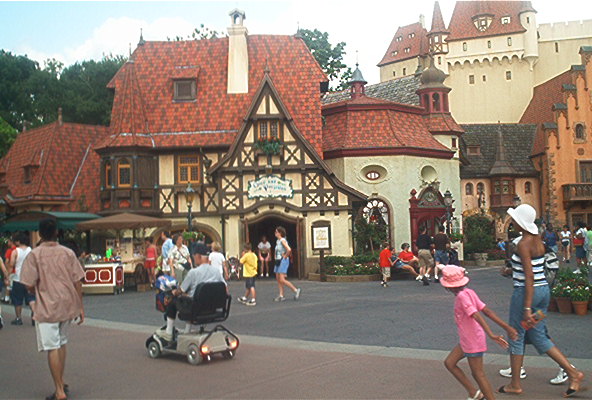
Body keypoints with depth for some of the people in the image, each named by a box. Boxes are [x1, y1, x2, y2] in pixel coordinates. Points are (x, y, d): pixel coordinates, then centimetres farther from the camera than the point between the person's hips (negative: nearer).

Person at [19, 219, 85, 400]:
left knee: (52, 348, 0)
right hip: (68, 305, 4)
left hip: (47, 308, -4)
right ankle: (61, 383, 29)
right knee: (61, 343, 19)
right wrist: (80, 307, 7)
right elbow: (78, 281, 1)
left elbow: (30, 285, -11)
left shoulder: (34, 255, -9)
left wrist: (38, 290, 12)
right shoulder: (68, 253, 1)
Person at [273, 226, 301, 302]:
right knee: (278, 279, 7)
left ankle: (296, 290, -1)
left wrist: (285, 256, -16)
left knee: (282, 280, -12)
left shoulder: (282, 240, -15)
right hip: (278, 261, 9)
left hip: (283, 261, -9)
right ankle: (281, 296, 10)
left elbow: (289, 250, -29)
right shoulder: (278, 241, 13)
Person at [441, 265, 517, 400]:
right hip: (466, 340, 10)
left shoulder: (462, 296, -21)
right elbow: (487, 311, 4)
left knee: (478, 374, 1)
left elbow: (477, 316, -31)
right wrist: (506, 327, 3)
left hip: (472, 342, -10)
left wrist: (490, 334, -38)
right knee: (449, 363, 14)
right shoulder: (469, 292, 4)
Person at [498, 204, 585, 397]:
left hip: (525, 292, -9)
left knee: (516, 338, 6)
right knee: (539, 337, 16)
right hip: (544, 290, 9)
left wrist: (527, 307, -22)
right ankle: (573, 373, 10)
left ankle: (515, 385, 16)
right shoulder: (538, 240, 8)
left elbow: (529, 276, -22)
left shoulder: (523, 244, -18)